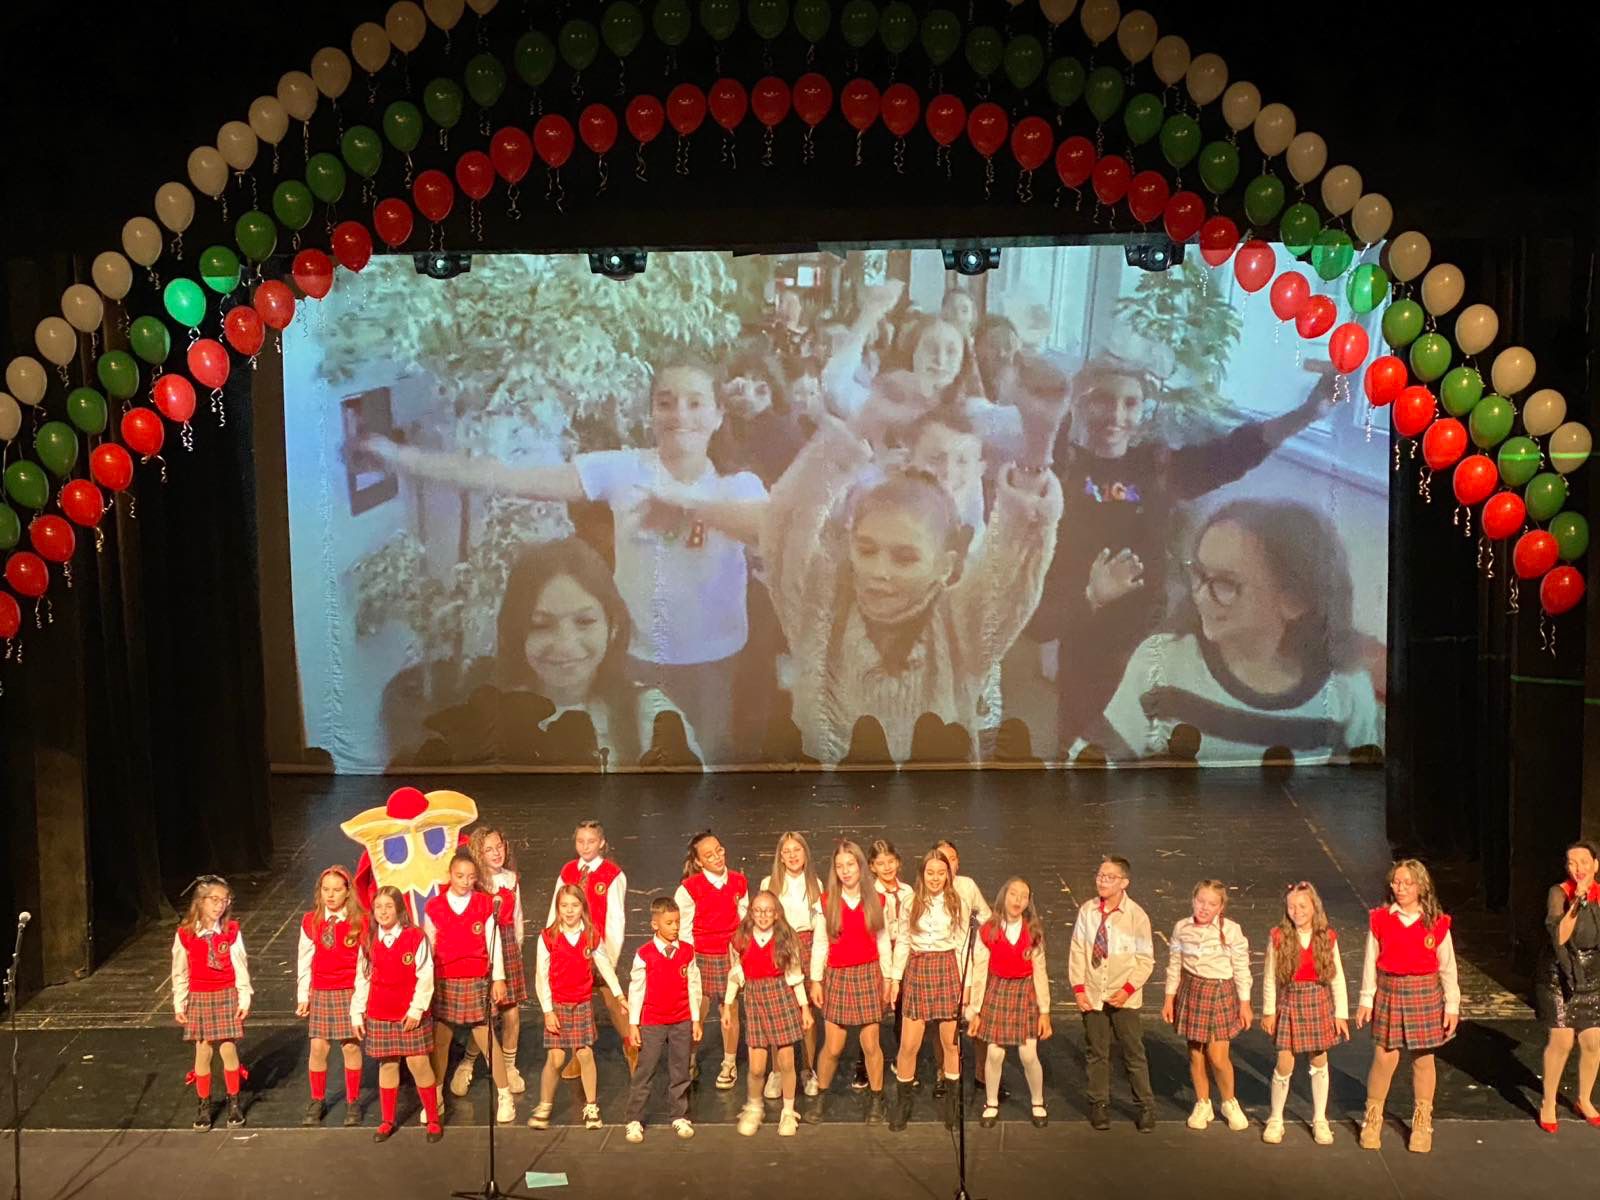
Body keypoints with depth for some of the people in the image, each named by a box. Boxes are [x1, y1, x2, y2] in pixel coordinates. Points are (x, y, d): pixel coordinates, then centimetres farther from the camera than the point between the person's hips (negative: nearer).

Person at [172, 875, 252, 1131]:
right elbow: (180, 972, 3)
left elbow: (240, 967, -2)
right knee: (203, 1052, 5)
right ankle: (204, 1105, 18)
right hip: (199, 999, 1)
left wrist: (244, 998, -3)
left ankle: (234, 1103, 15)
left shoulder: (231, 931, -5)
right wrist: (179, 1004, 3)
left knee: (228, 1050, 1)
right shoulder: (185, 935, -4)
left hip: (227, 997, -1)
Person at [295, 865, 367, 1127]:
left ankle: (353, 1102, 16)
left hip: (350, 992, -2)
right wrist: (303, 996, 8)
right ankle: (317, 1101, 19)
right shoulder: (310, 921, 3)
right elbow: (304, 960, 9)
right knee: (318, 1047, 2)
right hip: (320, 993, 3)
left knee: (351, 1046, 2)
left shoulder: (360, 922, -7)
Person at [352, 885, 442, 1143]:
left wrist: (416, 1009, -12)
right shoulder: (368, 942, 3)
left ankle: (433, 1120, 10)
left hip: (411, 1016, -3)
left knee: (418, 1063, -2)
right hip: (379, 1016, 3)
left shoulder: (416, 938, -9)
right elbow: (362, 979, 8)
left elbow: (425, 977, -9)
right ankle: (388, 1121, 23)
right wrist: (357, 1014, 5)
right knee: (387, 1065, 10)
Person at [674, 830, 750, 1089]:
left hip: (731, 956, 2)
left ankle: (729, 1065, 23)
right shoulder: (689, 888, -10)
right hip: (700, 957, -2)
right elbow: (683, 929, -4)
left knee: (731, 1012, 7)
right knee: (696, 1012, 3)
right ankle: (689, 1064, 21)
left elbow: (744, 920, 10)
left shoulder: (739, 882, -1)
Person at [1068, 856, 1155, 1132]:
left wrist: (1128, 989, -13)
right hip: (1092, 995, 2)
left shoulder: (1136, 915, -10)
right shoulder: (1087, 911, -4)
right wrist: (1078, 987, -4)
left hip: (1123, 998, -2)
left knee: (1134, 1053, 4)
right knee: (1096, 1053, 12)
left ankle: (1146, 1107, 18)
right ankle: (1099, 1105, 25)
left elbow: (1146, 960, -5)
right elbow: (1077, 951, 2)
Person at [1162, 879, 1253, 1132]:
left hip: (1221, 993, -3)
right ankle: (1202, 1104, 26)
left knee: (1218, 1056, -5)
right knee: (1195, 1053, 9)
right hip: (1192, 991, 3)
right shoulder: (1181, 928, -4)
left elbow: (1241, 968, -5)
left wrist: (1244, 1003, -2)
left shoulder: (1231, 930, -12)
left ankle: (1230, 1104, 20)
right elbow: (1175, 965, 5)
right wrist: (1169, 998, 6)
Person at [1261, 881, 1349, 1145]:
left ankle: (1319, 1119, 26)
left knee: (1319, 1062, 10)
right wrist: (1268, 1011, 1)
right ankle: (1276, 1119, 15)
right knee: (1284, 1064, -2)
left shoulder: (1327, 938, -4)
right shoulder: (1279, 937, -7)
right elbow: (1269, 977, -1)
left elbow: (1337, 977, 1)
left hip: (1320, 1003, 1)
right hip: (1289, 1003, -1)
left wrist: (1341, 1014, 0)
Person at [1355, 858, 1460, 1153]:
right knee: (1384, 1057, -2)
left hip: (1425, 994, 0)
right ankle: (1372, 1119, 14)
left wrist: (1452, 1006, 4)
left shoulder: (1437, 923, -3)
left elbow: (1447, 967, 4)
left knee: (1423, 1059, 8)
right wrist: (1366, 1000, 4)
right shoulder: (1380, 920, -2)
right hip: (1389, 993, 0)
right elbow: (1371, 962, 3)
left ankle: (1422, 1123, 24)